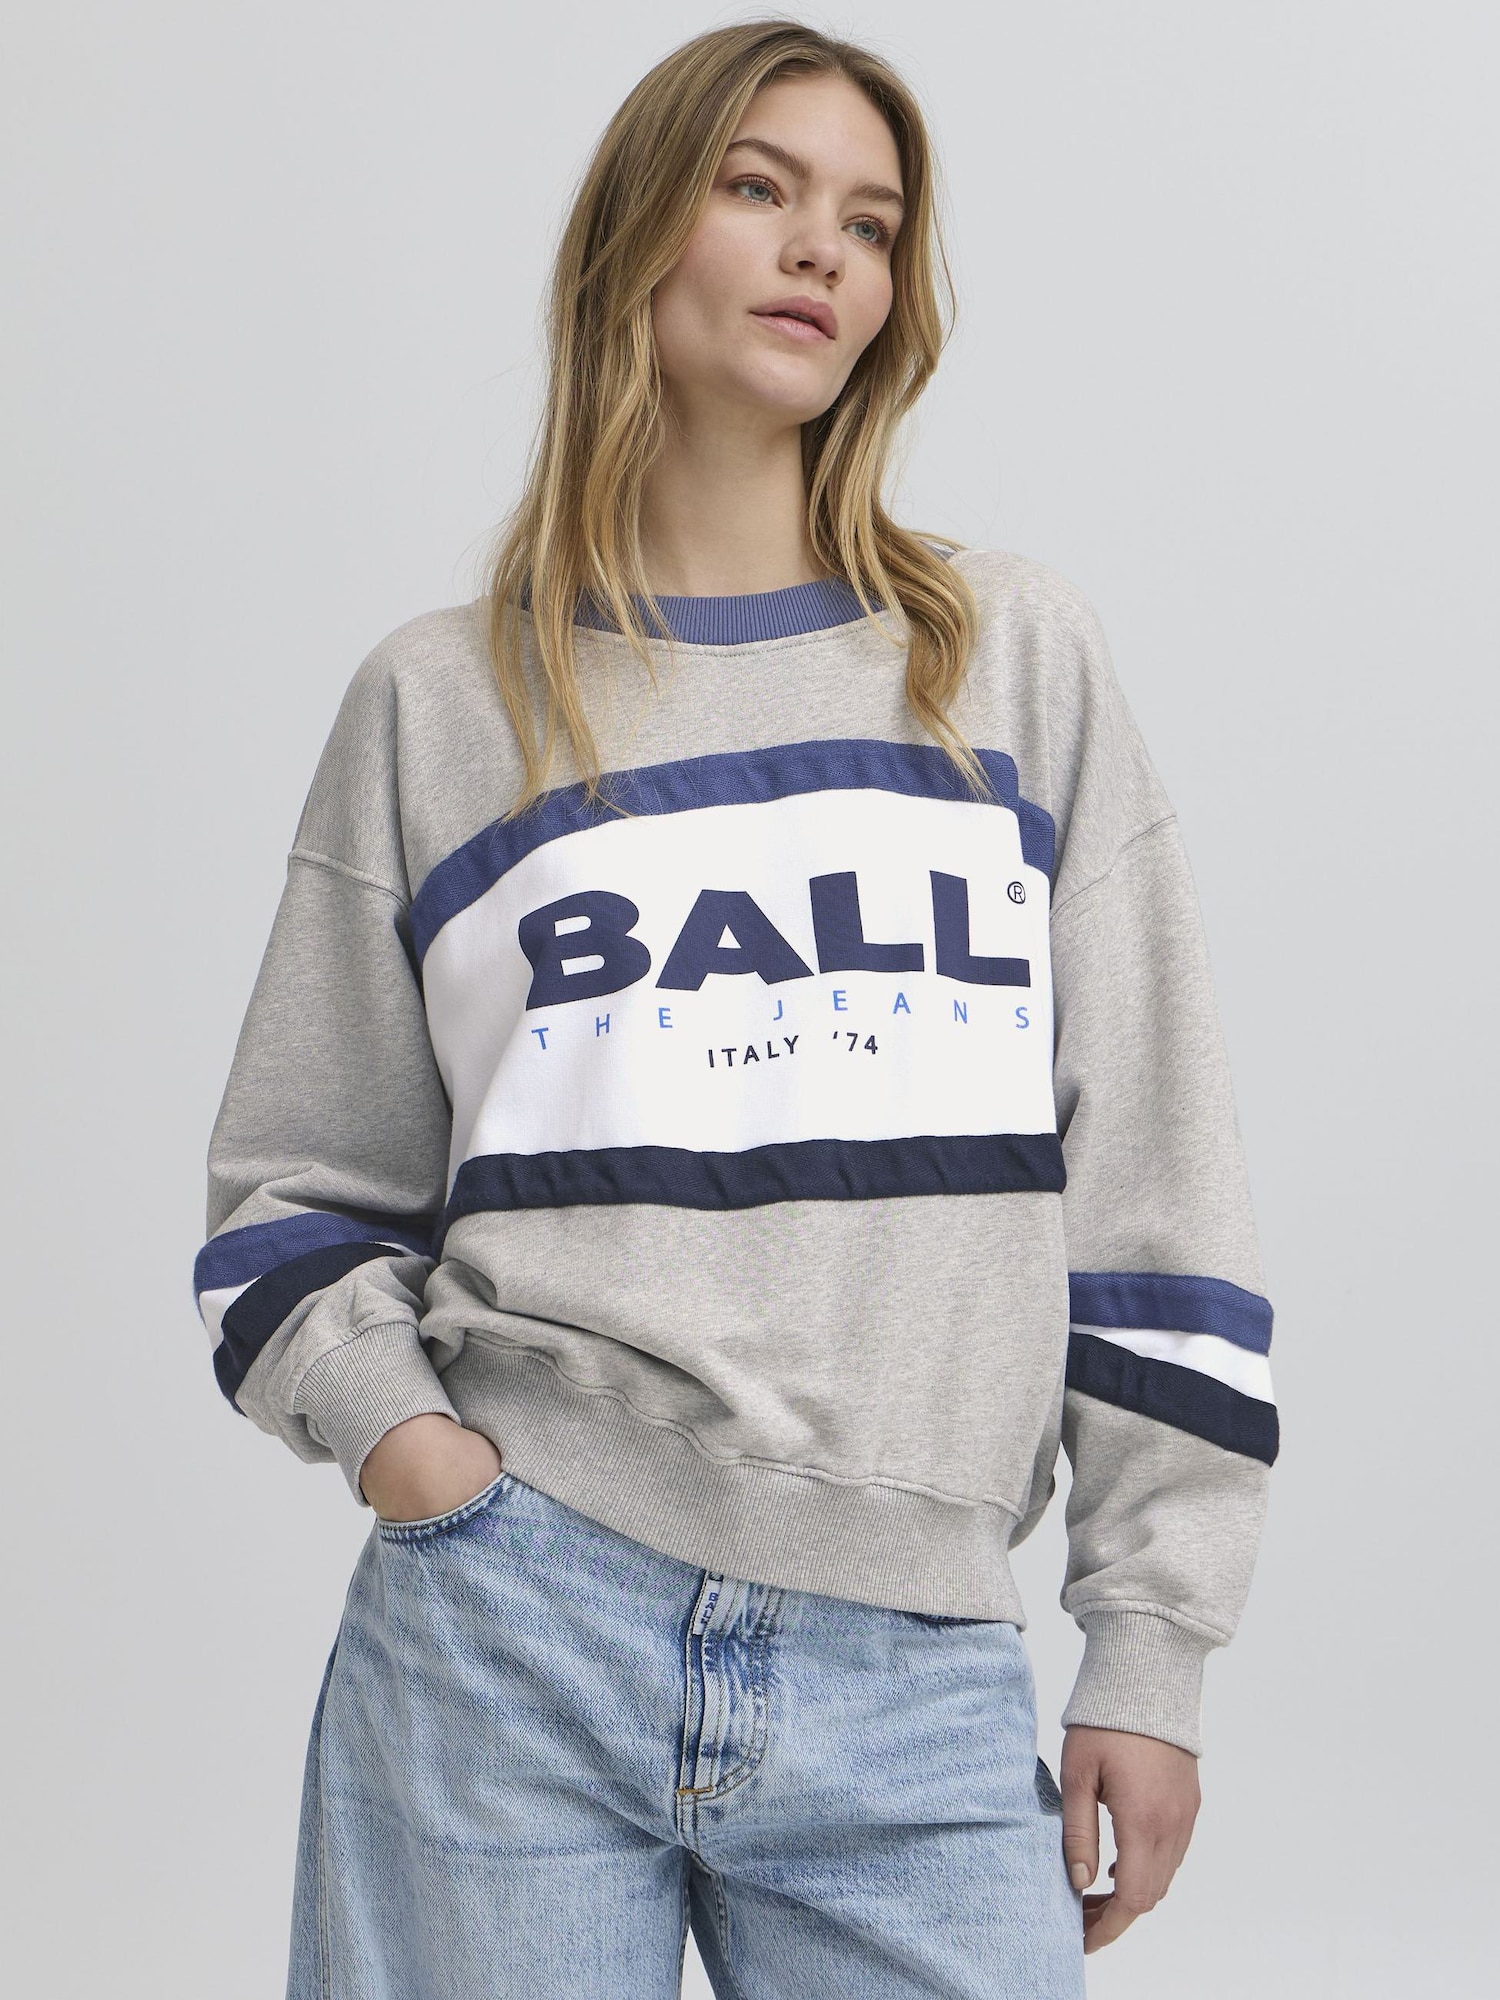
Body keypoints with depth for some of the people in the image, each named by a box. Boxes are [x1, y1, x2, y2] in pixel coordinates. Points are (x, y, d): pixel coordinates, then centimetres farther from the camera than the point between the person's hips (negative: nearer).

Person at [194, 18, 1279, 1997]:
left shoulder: (1022, 653, 10)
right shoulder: (440, 700, 10)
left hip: (919, 1681, 1)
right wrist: (383, 1415, -7)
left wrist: (1151, 1648, 4)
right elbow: (299, 1185, 13)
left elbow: (1149, 1173, 8)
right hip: (504, 1629, 0)